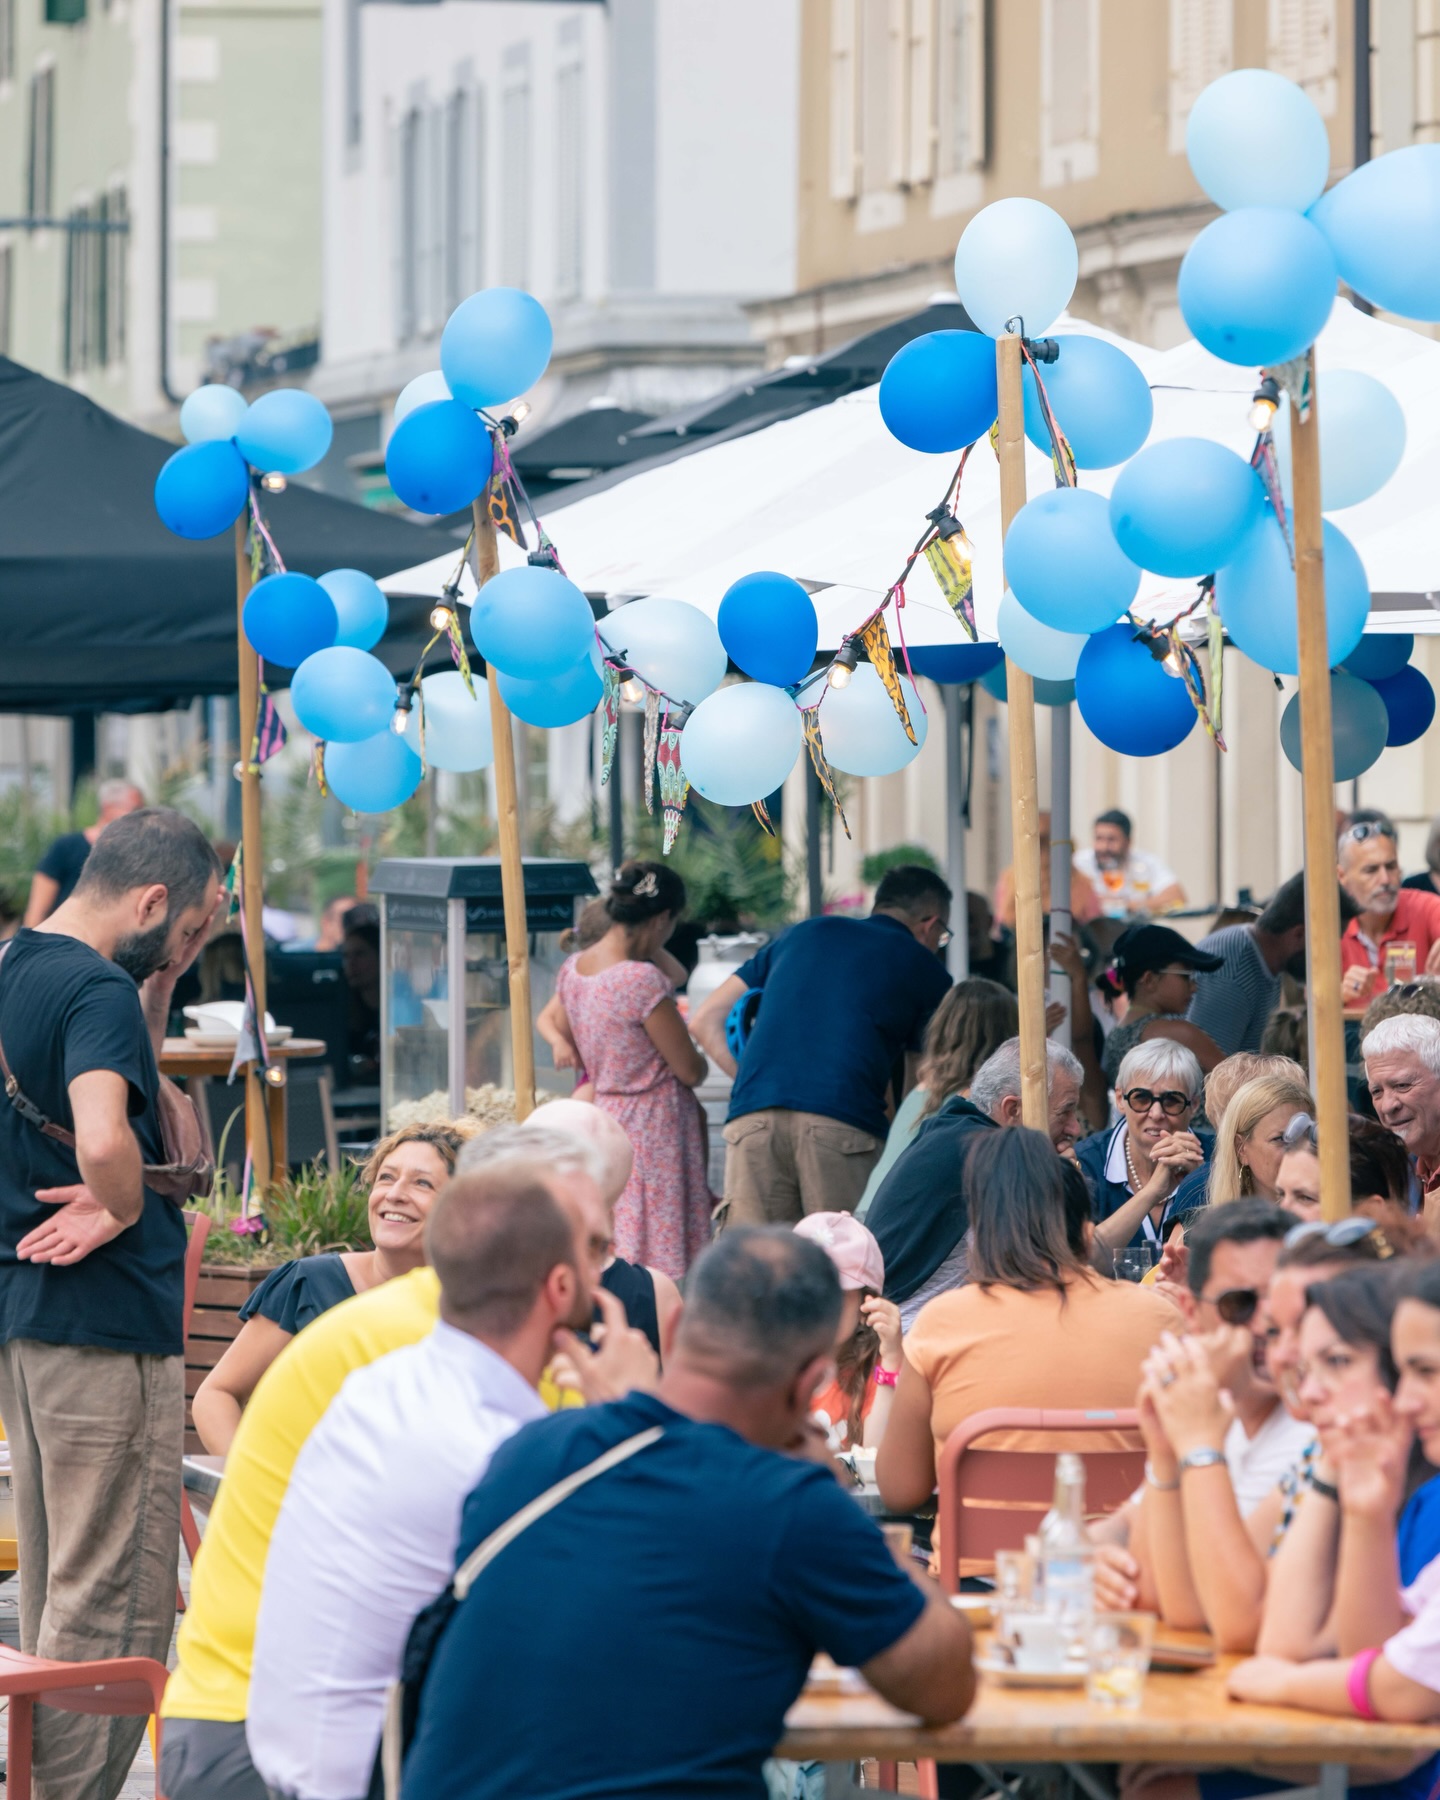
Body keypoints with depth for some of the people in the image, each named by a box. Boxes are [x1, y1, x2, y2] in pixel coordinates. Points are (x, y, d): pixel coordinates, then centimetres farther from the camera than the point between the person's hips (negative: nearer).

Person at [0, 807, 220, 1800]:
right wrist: (125, 1208, -16)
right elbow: (106, 1139, -35)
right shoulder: (96, 990, -18)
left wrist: (158, 987, 12)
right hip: (105, 1322, -10)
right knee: (112, 1603, -5)